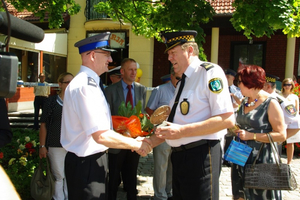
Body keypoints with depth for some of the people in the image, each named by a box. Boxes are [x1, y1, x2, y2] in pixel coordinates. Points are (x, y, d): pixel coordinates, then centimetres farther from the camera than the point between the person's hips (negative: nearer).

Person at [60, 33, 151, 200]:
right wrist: (136, 144, -16)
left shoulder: (90, 83, 10)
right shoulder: (85, 86, -22)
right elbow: (101, 135, -27)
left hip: (95, 159, 10)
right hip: (87, 163, -10)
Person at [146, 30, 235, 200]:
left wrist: (182, 131, -23)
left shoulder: (210, 72, -10)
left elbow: (227, 119, -20)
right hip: (179, 155, 8)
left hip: (201, 155, -8)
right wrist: (149, 142, 7)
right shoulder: (182, 82, 16)